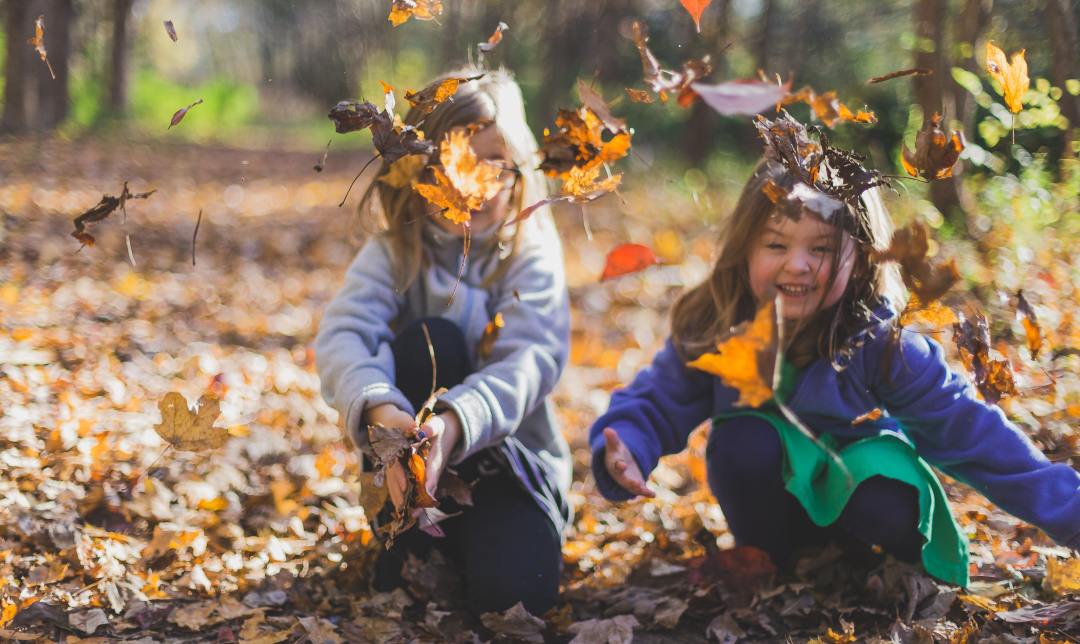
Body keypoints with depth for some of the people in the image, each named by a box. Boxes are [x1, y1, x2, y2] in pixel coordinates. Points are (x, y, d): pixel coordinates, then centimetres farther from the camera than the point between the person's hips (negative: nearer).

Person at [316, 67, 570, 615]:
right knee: (428, 340, -28)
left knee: (513, 587, -30)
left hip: (510, 452, -1)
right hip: (412, 450, 1)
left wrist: (454, 423, -45)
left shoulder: (532, 252, -9)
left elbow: (531, 359, -25)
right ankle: (409, 535, -16)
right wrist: (382, 412, -47)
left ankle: (461, 540, 5)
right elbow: (341, 336, -24)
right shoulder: (395, 251, -6)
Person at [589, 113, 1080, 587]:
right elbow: (654, 404, -11)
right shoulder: (710, 332, -19)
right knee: (741, 439, -30)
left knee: (890, 514, -33)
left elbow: (970, 430, -23)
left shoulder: (882, 345, -24)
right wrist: (624, 453, -35)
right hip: (772, 499, 1)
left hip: (858, 485, -1)